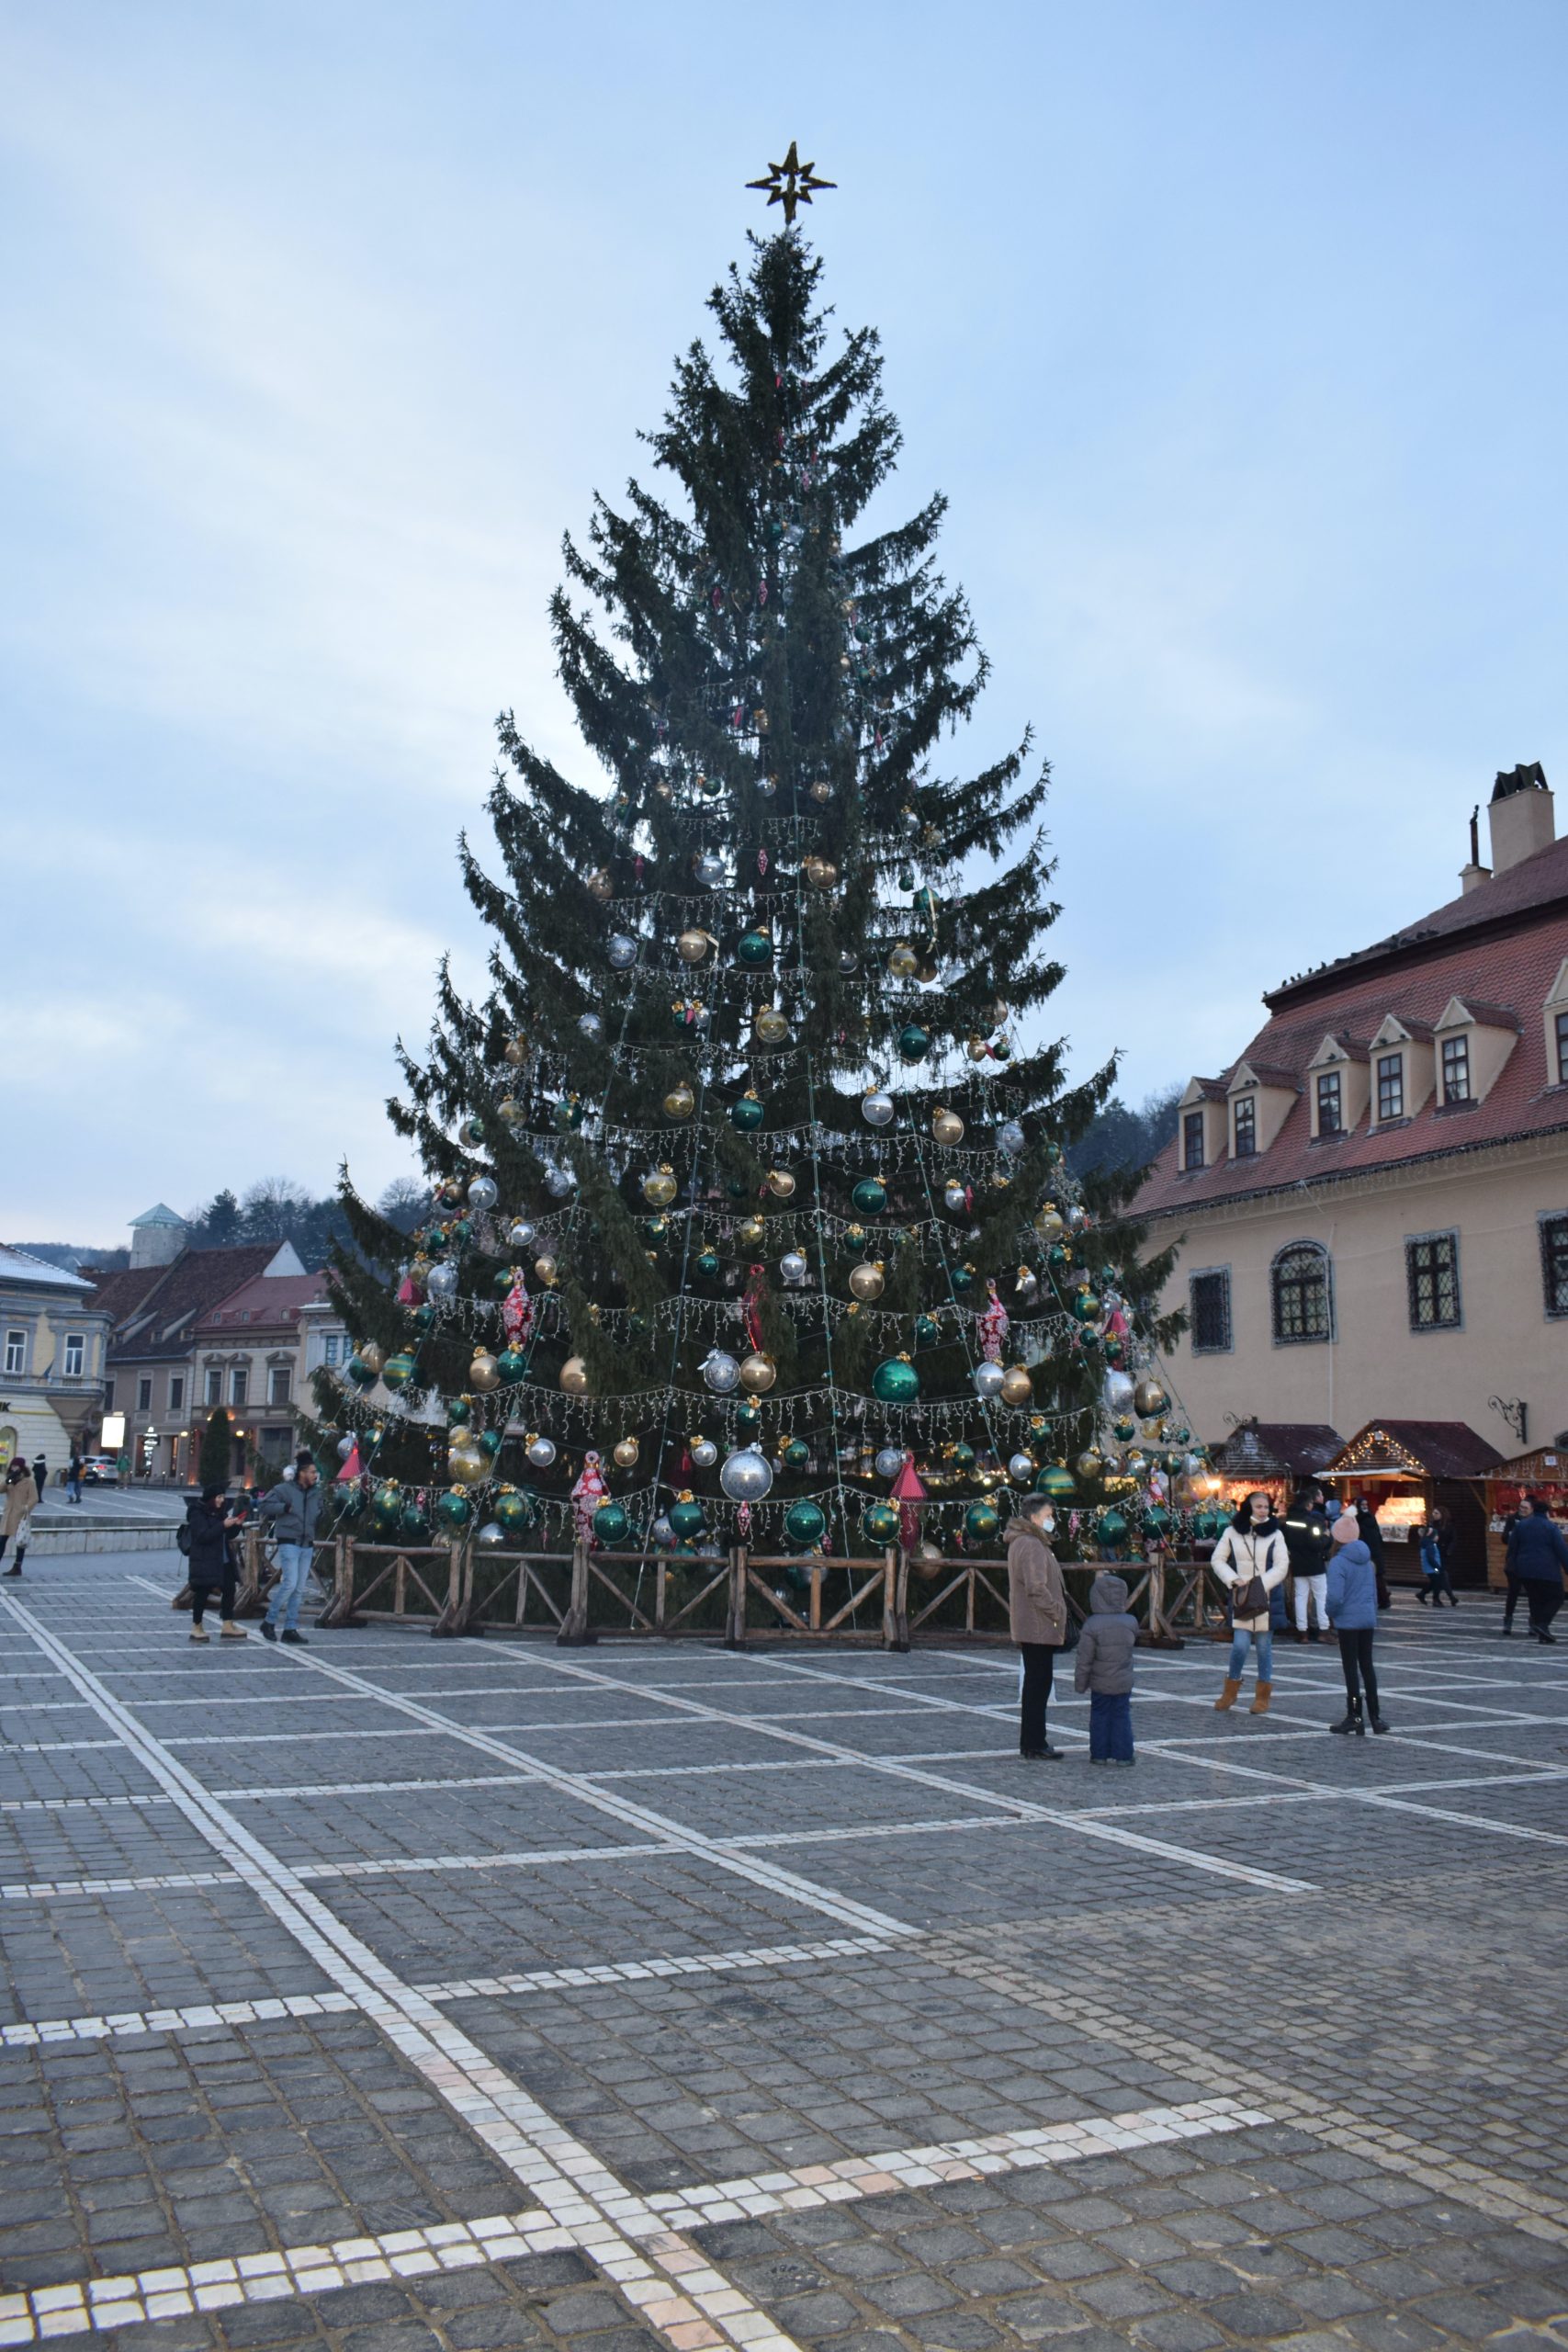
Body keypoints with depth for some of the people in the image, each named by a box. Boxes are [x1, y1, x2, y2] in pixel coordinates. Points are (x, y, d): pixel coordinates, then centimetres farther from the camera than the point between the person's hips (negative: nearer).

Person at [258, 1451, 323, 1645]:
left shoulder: (314, 1494, 14)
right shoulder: (284, 1489, -5)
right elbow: (265, 1505, -10)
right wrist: (286, 1507, -17)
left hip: (307, 1546, 6)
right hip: (289, 1543, -6)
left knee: (299, 1589, 5)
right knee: (290, 1583, -15)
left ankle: (290, 1629, 10)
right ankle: (269, 1621, 0)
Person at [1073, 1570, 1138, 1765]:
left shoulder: (1092, 1626, -15)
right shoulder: (1130, 1623, -7)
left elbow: (1084, 1659, -12)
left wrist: (1080, 1683, -1)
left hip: (1100, 1683, -1)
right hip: (1124, 1683, 1)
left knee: (1099, 1716, 10)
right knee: (1121, 1716, 9)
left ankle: (1099, 1753, 12)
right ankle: (1122, 1754, 9)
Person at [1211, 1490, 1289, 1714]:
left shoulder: (1275, 1534, 3)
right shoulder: (1232, 1532, 3)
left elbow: (1281, 1566, -1)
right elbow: (1217, 1560, 5)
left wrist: (1261, 1584, -13)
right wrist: (1234, 1580, -10)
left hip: (1266, 1598, 1)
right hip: (1241, 1598, 0)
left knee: (1264, 1647, 5)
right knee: (1240, 1646, -8)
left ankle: (1263, 1697, 18)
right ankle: (1230, 1691, 13)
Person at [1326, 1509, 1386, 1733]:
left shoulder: (1338, 1562, -16)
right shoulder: (1367, 1560, 7)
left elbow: (1335, 1597, -23)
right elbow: (1374, 1591, 16)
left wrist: (1331, 1612, -3)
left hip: (1348, 1621, -6)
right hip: (1368, 1619, 7)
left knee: (1351, 1668, 1)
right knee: (1367, 1665, 15)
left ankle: (1355, 1717, 6)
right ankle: (1374, 1716, 19)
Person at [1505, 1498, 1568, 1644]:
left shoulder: (1521, 1525, 8)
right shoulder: (1551, 1528, -6)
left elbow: (1512, 1548, 11)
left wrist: (1512, 1566, 19)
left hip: (1526, 1571, 5)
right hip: (1547, 1572, -5)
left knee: (1535, 1599, 13)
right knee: (1556, 1598, 5)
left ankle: (1540, 1631, 10)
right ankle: (1542, 1624, -14)